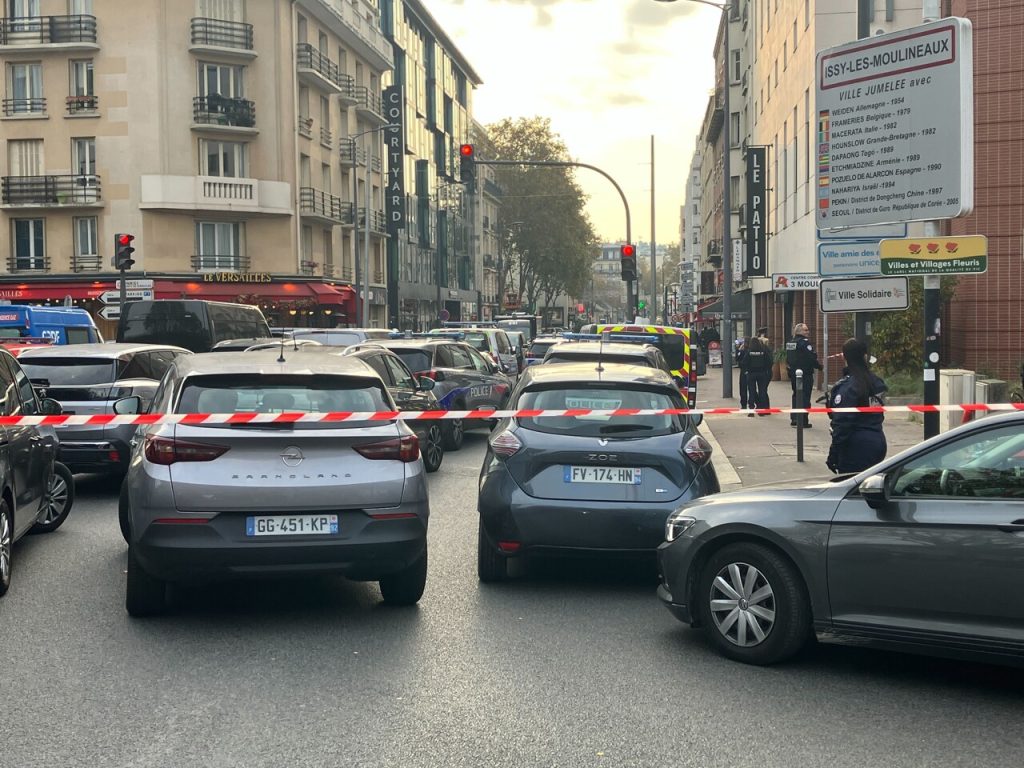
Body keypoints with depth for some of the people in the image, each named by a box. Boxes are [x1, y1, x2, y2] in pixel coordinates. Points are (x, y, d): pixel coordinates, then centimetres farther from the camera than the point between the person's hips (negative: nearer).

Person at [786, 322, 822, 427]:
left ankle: (794, 419, 20)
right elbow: (812, 358, -18)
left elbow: (788, 359, 16)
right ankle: (803, 421, -4)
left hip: (793, 373, 8)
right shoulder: (804, 342, -16)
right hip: (805, 374, -8)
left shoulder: (789, 343, 10)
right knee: (805, 397, -4)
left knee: (796, 395, 17)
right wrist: (819, 366, -4)